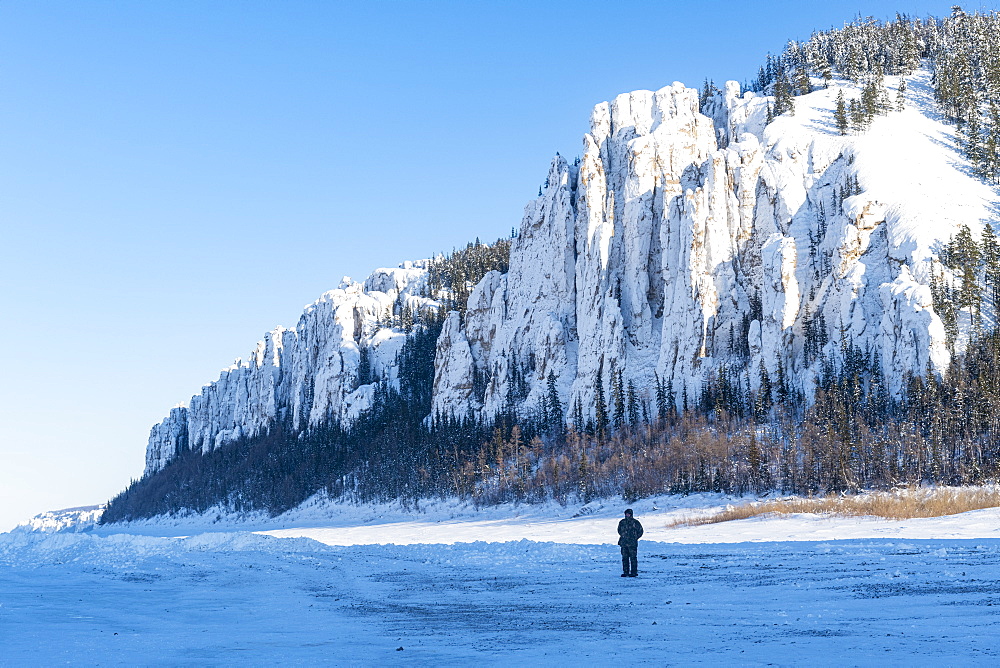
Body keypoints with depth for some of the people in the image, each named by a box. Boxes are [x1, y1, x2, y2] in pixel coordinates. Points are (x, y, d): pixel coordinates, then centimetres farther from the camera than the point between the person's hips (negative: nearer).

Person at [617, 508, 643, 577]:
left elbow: (640, 531, 4)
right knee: (624, 558, 6)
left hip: (632, 543, -5)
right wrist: (623, 537, 12)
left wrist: (635, 538, -2)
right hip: (623, 543, 5)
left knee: (633, 558, -4)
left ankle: (634, 572, 0)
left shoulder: (635, 522, -2)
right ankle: (625, 572, 12)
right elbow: (619, 531, 25)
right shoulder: (622, 522, 11)